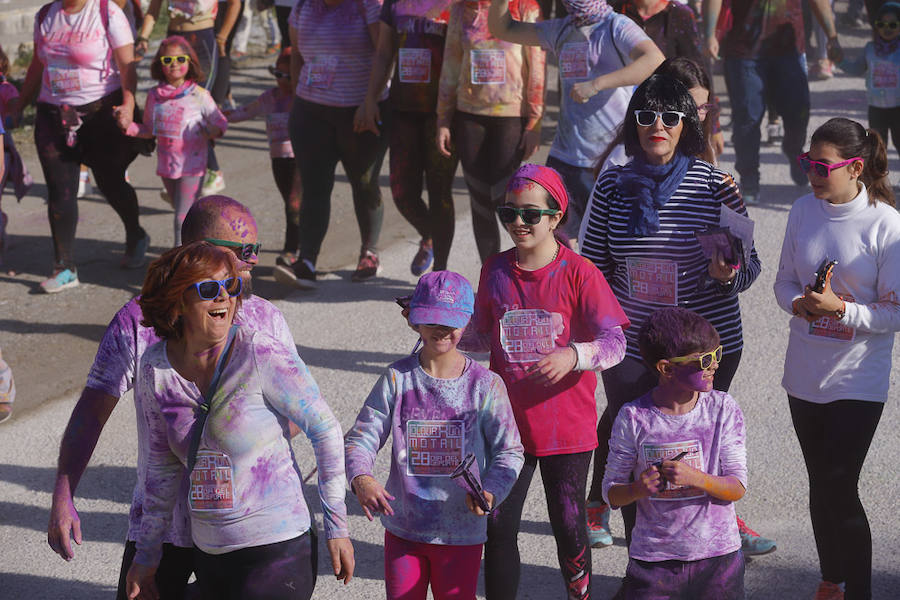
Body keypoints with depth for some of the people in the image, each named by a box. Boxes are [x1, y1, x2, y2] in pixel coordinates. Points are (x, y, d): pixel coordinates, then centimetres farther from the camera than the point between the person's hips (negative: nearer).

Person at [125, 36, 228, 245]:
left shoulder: (199, 96, -8)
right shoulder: (154, 96, 4)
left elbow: (221, 124, -2)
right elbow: (150, 129, 14)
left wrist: (210, 132, -23)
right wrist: (129, 127, -3)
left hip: (192, 166, -5)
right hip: (166, 164, 5)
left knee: (183, 219, -10)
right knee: (182, 213, 18)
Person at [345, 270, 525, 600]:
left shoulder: (485, 384, -7)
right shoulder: (397, 378, -4)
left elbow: (509, 451, -5)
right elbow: (361, 438, -5)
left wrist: (489, 492, -24)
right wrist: (361, 479, -26)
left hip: (462, 532, -1)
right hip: (403, 527, 1)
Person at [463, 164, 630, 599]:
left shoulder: (579, 273, -10)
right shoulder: (496, 271, 3)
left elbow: (615, 343, -13)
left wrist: (573, 355, -31)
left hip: (566, 427, -3)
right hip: (507, 423, 3)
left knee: (568, 524, 8)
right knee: (498, 525, 3)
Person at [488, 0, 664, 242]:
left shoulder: (617, 27, -7)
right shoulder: (561, 30, 15)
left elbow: (656, 61, -26)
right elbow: (502, 28, 24)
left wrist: (596, 84, -31)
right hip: (565, 157, 6)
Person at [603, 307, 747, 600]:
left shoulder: (723, 409, -4)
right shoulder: (633, 417, -7)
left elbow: (738, 487, -6)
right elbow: (611, 493, 0)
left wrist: (694, 477, -22)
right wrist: (638, 488, -21)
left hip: (717, 556, 1)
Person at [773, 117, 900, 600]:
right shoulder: (803, 211, 0)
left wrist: (841, 309, -24)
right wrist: (799, 303, -13)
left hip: (858, 382, -5)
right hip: (805, 375, 5)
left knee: (839, 489, -8)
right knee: (820, 484, 17)